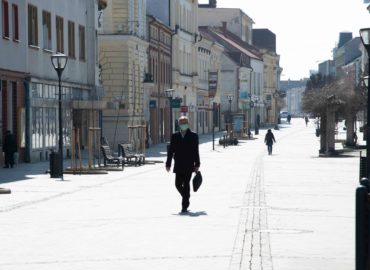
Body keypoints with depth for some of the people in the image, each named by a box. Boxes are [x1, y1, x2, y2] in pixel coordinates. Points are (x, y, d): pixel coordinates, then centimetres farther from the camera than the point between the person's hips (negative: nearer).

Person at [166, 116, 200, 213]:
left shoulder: (193, 136, 2)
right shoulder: (175, 136, 8)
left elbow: (196, 151, 1)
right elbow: (171, 150, 7)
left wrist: (197, 165, -2)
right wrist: (168, 164, 3)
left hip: (189, 165, -3)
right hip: (179, 165, 3)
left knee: (186, 184, -6)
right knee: (178, 184, 1)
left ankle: (185, 206, 0)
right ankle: (186, 199, 26)